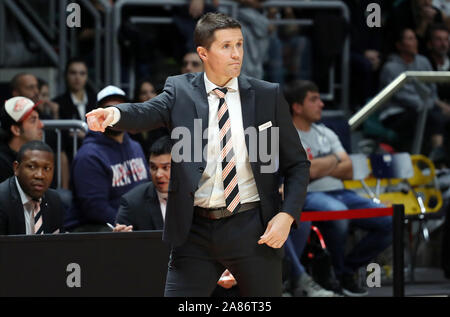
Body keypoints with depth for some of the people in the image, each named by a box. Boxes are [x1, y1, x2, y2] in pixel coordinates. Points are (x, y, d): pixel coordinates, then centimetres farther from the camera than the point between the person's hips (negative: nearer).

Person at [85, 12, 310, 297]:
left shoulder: (268, 96, 4)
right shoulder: (180, 91, 3)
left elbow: (297, 163, 7)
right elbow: (148, 112, -17)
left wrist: (287, 215, -8)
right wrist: (115, 113, -40)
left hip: (253, 230, 0)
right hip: (196, 231, 0)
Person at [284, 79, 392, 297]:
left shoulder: (326, 133, 22)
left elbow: (348, 171, 12)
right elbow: (310, 170, -16)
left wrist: (321, 167, -5)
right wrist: (334, 160, 3)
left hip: (340, 193, 7)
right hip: (308, 196, -7)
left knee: (389, 222, -11)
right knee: (337, 211, -41)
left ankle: (348, 268, 5)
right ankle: (338, 274, -16)